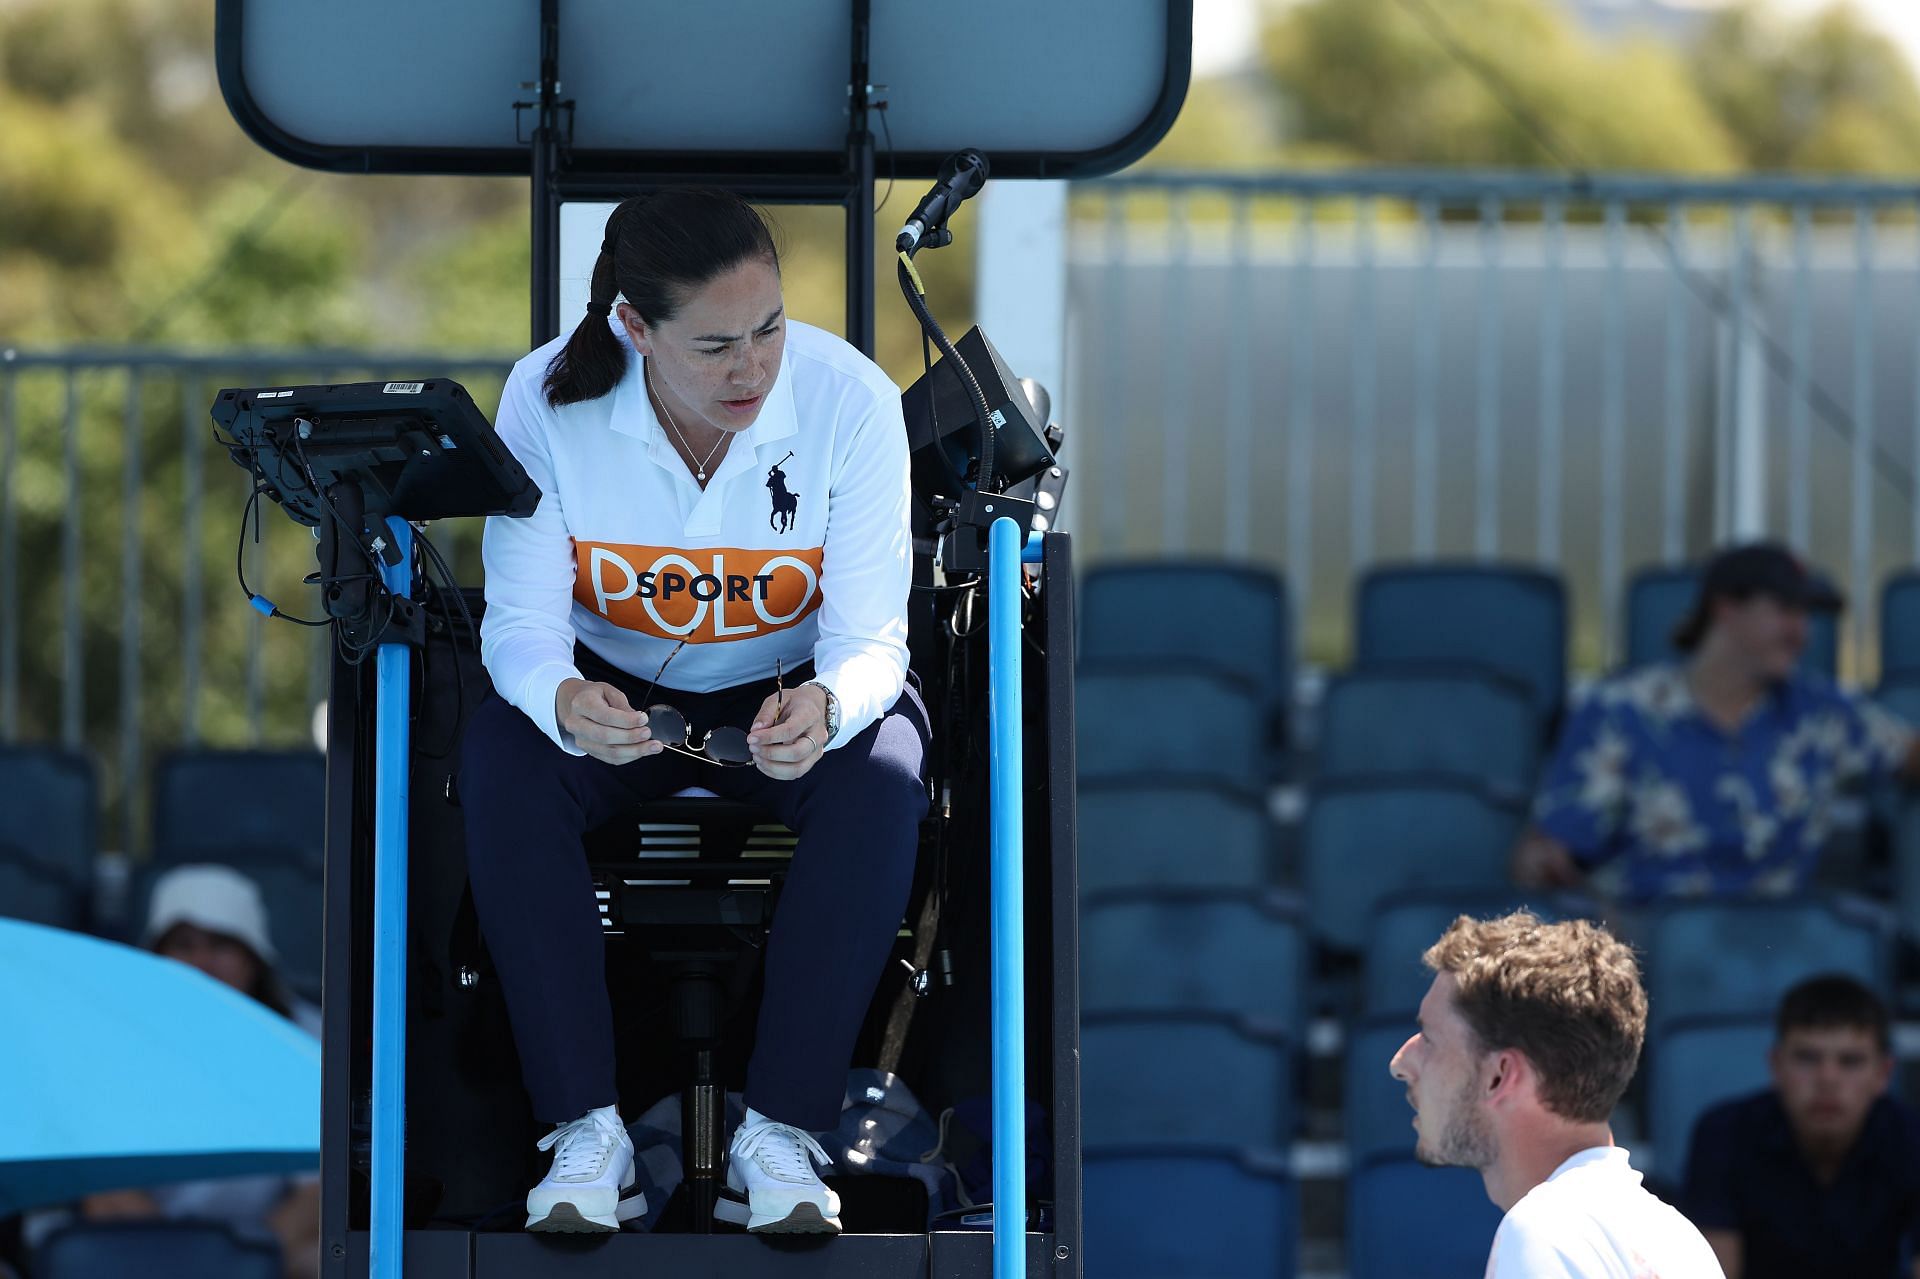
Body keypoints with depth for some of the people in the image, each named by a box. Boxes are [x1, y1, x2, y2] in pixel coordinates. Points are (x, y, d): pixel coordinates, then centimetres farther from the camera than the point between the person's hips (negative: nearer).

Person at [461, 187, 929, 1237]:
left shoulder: (851, 400, -21)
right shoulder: (550, 398, -20)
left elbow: (872, 636, -19)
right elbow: (520, 620, -18)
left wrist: (827, 707, -45)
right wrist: (561, 700, -43)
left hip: (794, 689, 0)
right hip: (616, 688, 0)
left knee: (881, 775, -33)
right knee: (500, 760, -32)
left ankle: (781, 1129, -27)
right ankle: (584, 1127, -29)